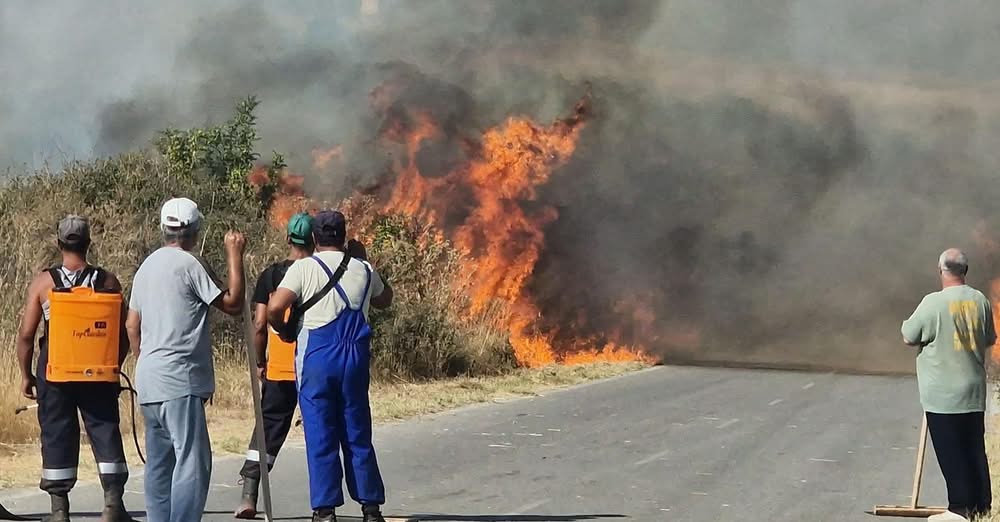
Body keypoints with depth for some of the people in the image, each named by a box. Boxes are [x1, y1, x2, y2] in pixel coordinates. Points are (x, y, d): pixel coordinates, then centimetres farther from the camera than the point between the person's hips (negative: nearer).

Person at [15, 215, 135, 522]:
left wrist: (26, 375, 6)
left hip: (55, 372, -1)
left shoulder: (43, 282, -4)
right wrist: (114, 369, 15)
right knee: (105, 431, 6)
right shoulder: (108, 281, 0)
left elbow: (26, 334, -4)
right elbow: (121, 335, 2)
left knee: (57, 436, 6)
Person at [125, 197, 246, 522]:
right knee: (192, 460, -10)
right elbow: (233, 303, -8)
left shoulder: (148, 266, 16)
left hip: (149, 379, 9)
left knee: (160, 461, 12)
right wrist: (235, 256, -2)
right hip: (179, 379, -9)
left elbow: (132, 325, 20)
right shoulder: (189, 264, -9)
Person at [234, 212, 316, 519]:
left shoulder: (270, 275, 0)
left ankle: (248, 496, 0)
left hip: (279, 368, 1)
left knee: (268, 429, 8)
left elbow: (259, 324, -2)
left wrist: (260, 362, 9)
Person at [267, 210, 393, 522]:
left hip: (316, 357, -3)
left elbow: (274, 308, -17)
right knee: (358, 435, 10)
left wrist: (285, 331, 3)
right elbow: (385, 300, 26)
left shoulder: (304, 269, -6)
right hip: (355, 357, 3)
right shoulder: (363, 270, 6)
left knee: (321, 437, 1)